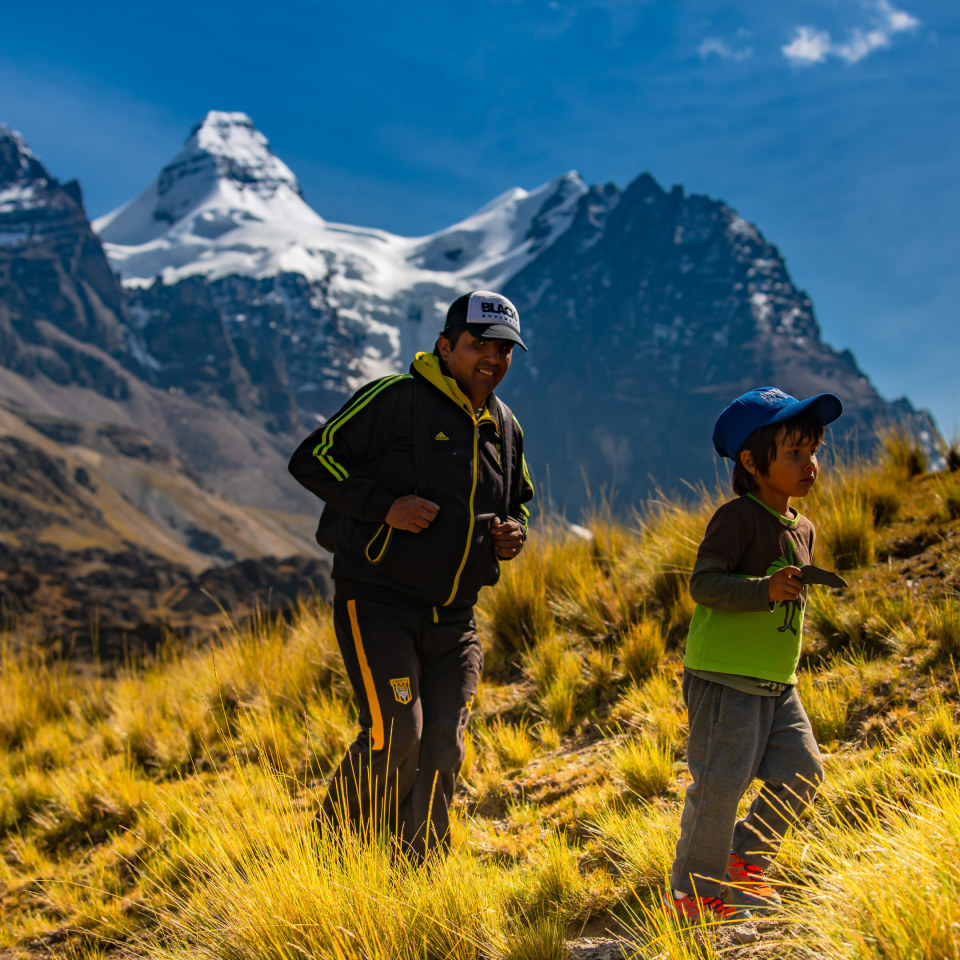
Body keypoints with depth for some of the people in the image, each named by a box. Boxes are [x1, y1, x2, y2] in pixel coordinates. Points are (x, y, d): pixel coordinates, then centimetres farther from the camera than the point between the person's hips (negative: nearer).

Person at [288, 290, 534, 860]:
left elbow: (518, 502, 30)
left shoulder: (505, 428, 14)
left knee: (442, 751, 3)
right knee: (396, 738, -15)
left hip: (454, 618, 6)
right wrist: (385, 506, -19)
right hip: (379, 603, -6)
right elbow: (313, 459, -9)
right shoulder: (395, 399, -8)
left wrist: (513, 533, 6)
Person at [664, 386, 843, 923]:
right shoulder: (739, 517, -13)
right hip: (725, 680, -8)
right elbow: (704, 583, -21)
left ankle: (743, 864, 24)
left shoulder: (802, 529, 13)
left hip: (777, 684, 8)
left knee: (802, 773, 4)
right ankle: (694, 895, 8)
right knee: (721, 784, -7)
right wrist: (765, 590, -31)